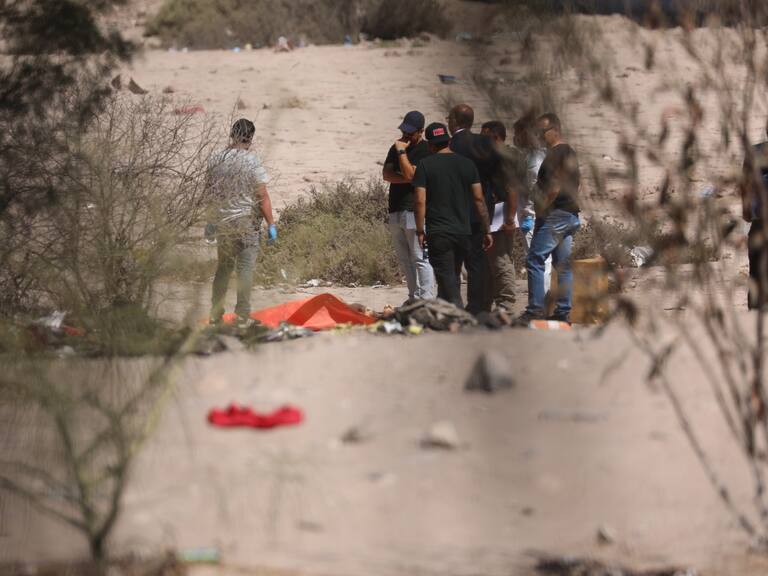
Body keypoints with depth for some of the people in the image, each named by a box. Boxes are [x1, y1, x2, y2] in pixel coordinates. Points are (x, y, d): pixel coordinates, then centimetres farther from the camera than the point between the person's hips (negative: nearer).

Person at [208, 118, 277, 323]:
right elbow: (262, 196, -12)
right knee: (245, 268, -1)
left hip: (222, 221, 5)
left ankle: (216, 315, 17)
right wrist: (271, 223, -5)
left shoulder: (215, 161, 1)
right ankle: (242, 316, -3)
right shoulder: (252, 162, -12)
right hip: (247, 222, -5)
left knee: (224, 266, 15)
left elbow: (211, 191, 9)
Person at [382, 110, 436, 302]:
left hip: (415, 210, -8)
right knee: (404, 260, 10)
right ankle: (414, 298, 15)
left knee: (420, 258, -10)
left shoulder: (425, 150, -6)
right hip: (396, 211, 8)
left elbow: (409, 174, -16)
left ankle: (426, 299, -11)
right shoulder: (395, 148, 17)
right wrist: (407, 179, -9)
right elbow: (387, 174, 4)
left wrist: (401, 152, -10)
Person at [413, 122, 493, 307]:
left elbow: (420, 201, -9)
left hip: (438, 233, -4)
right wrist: (487, 230, 9)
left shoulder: (425, 165, -4)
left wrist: (420, 231, -2)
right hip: (463, 232, 4)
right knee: (453, 277, 17)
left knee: (447, 280, -5)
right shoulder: (467, 164, 5)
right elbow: (479, 199, 4)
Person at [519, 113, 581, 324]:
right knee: (563, 265, 9)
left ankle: (535, 310, -12)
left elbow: (555, 187, -22)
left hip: (555, 214, -10)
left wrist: (542, 207, -13)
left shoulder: (554, 154, -13)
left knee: (535, 261, -8)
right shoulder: (570, 152, 17)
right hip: (571, 214, 10)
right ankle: (564, 312, 8)